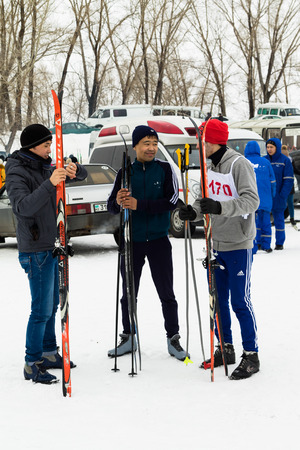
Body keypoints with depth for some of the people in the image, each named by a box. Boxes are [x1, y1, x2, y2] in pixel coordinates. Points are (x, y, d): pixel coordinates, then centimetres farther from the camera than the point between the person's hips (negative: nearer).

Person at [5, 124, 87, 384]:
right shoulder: (17, 173, -14)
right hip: (35, 250, -9)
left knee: (52, 305, 15)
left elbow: (83, 175, 16)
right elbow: (23, 206, -30)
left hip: (52, 246, 9)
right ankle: (32, 364, -2)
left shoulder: (44, 168, 10)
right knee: (42, 309, -9)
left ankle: (49, 354, 26)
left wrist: (74, 170, -9)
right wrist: (49, 184, -40)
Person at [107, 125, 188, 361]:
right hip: (131, 241, 2)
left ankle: (173, 339, 14)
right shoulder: (125, 172, 3)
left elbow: (172, 201, -14)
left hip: (158, 240, -2)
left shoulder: (165, 169, -2)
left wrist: (139, 204, -23)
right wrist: (118, 202, -22)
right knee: (128, 294, 10)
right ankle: (128, 338, 23)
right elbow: (111, 206, 2)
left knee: (167, 294, 4)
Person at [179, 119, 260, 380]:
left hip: (239, 244, -8)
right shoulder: (212, 168, 13)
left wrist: (220, 207, -35)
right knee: (219, 299, 12)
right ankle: (226, 349, 24)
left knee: (240, 301, -6)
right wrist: (194, 211, -4)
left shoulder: (239, 164, -13)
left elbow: (251, 200, -22)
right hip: (218, 244, 8)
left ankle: (251, 355, 2)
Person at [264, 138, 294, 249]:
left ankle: (279, 243, 11)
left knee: (279, 220, 3)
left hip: (278, 197, -3)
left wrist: (282, 196, -14)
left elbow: (289, 180, -5)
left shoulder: (285, 161, -3)